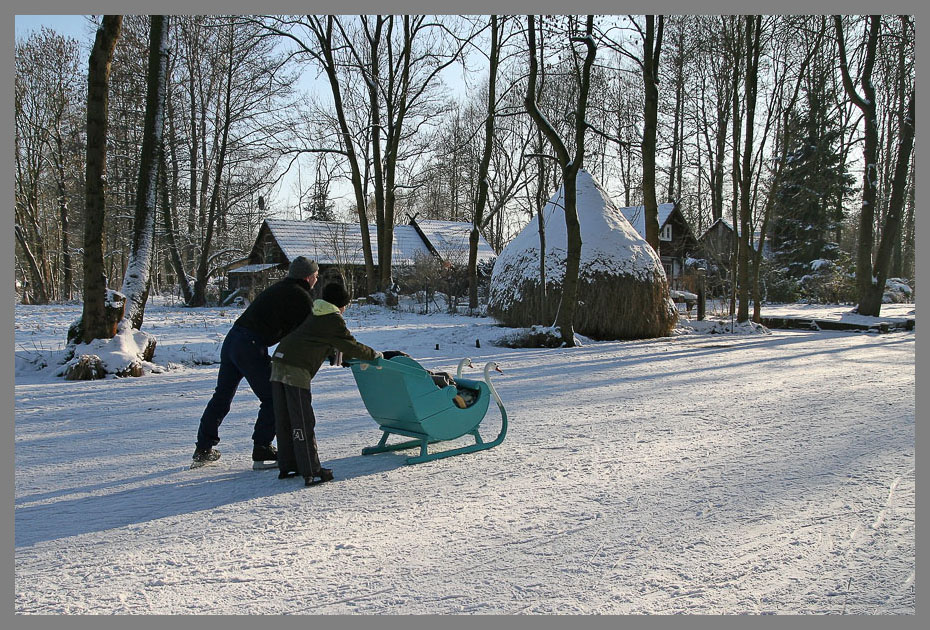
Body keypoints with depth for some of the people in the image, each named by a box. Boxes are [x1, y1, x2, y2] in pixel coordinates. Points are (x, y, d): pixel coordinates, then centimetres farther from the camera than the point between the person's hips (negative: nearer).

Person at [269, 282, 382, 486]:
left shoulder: (315, 316, 27)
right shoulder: (334, 320, 1)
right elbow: (350, 345, 5)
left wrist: (347, 356, 43)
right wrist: (373, 354, 19)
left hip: (279, 362, 9)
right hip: (297, 369, -9)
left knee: (284, 419, 13)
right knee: (303, 421, -6)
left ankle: (286, 467, 21)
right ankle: (311, 472, -3)